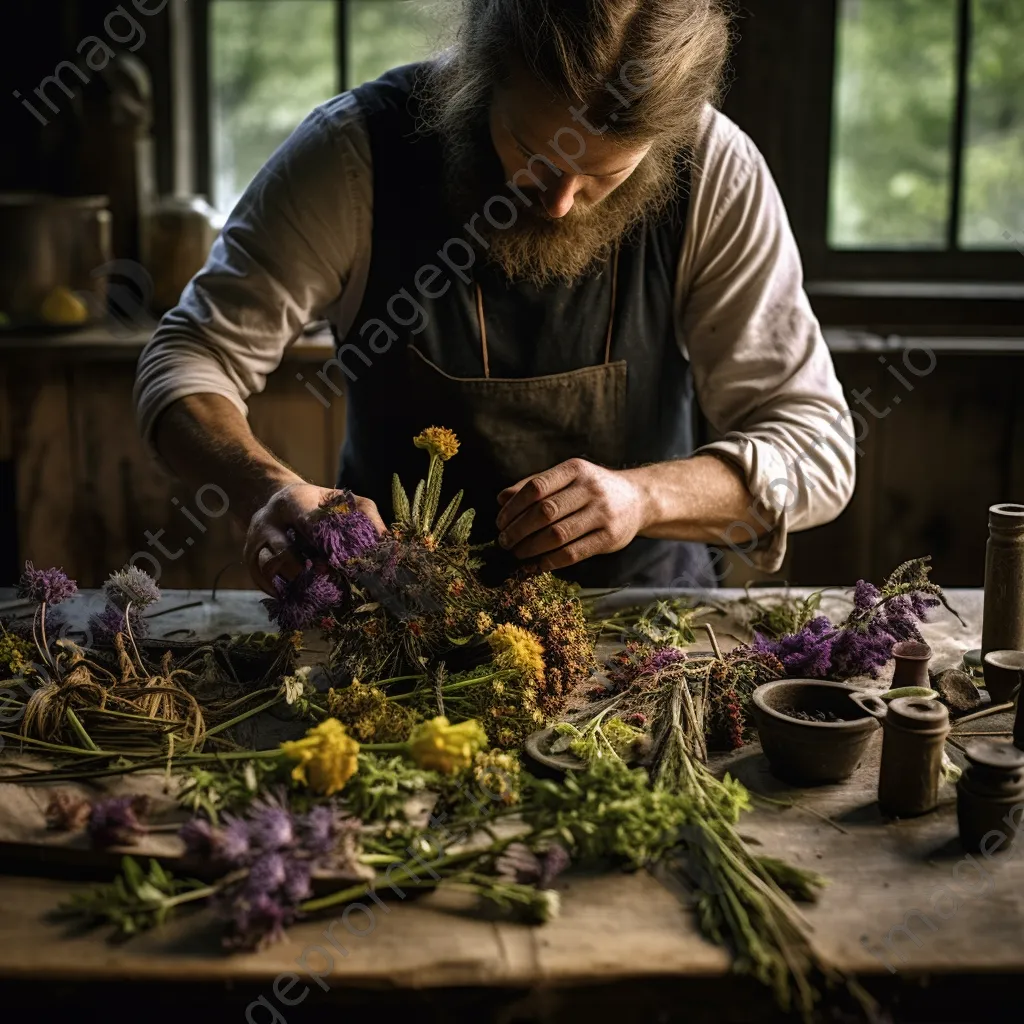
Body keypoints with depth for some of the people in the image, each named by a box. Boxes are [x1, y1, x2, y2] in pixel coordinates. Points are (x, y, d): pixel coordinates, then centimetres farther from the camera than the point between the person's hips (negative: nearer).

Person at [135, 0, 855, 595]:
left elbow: (815, 443, -11)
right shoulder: (357, 149, -15)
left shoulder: (714, 173, -14)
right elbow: (190, 360, -10)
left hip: (637, 596, 1)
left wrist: (642, 496, -29)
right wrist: (269, 488, -32)